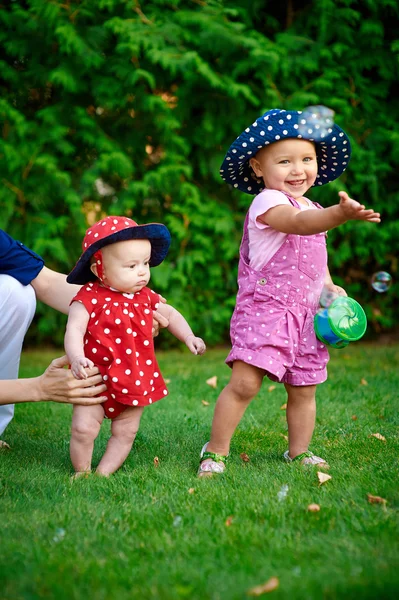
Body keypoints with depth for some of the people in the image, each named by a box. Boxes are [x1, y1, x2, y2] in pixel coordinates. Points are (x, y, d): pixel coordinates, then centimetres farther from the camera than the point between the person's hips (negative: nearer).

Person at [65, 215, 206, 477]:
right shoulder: (89, 298, -12)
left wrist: (188, 337, 4)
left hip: (135, 381, 4)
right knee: (83, 428, -7)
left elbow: (169, 313, 18)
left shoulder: (145, 298, 3)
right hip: (97, 380, -4)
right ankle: (82, 471, 15)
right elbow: (74, 330, -20)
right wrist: (77, 358, -38)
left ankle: (104, 472, 20)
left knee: (125, 432, 7)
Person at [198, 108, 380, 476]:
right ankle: (216, 452, 0)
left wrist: (330, 287, 9)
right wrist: (341, 214, -52)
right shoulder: (268, 203, -13)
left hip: (306, 314, 8)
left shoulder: (312, 208, 15)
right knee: (245, 383, -15)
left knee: (304, 390, 12)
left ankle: (299, 452, 29)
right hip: (265, 308, -8)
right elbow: (300, 222, -35)